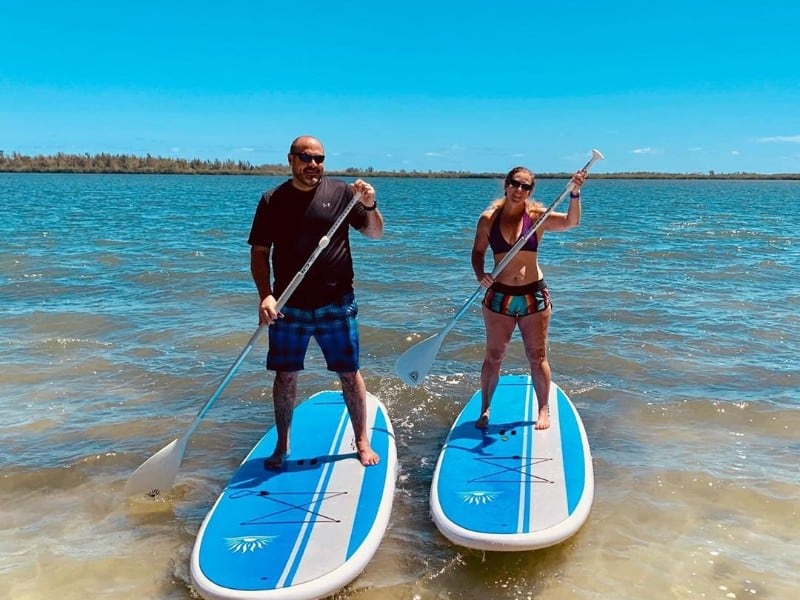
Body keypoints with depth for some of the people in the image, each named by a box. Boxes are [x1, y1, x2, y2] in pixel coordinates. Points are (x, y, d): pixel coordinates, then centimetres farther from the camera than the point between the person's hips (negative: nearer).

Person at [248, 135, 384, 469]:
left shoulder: (341, 193, 1)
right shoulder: (272, 200, 3)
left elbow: (375, 234, 1)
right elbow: (259, 253, 2)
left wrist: (370, 206, -18)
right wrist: (266, 295, -11)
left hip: (336, 304, -1)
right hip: (288, 306, 1)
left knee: (349, 373, 5)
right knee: (285, 376, 9)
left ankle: (362, 442, 21)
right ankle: (282, 447, 25)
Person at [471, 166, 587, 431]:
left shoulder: (537, 216, -4)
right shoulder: (489, 218, -1)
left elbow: (571, 221, -18)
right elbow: (478, 252, 8)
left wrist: (575, 193, -34)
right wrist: (480, 275, -10)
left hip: (534, 296, -1)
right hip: (499, 295, 1)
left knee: (537, 357, 7)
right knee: (493, 356, 10)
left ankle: (543, 410, 22)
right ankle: (485, 409, 24)